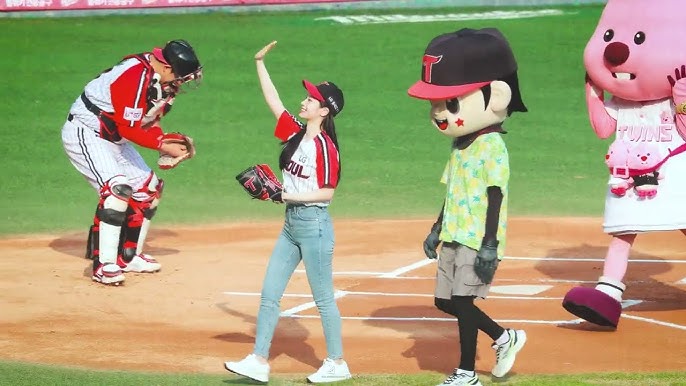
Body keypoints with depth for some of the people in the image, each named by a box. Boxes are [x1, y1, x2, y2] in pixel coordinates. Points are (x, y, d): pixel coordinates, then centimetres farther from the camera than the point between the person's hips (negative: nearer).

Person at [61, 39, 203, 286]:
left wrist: (172, 143, -7)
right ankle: (104, 265, -23)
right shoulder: (136, 76, -29)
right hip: (85, 134, -10)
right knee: (117, 188, -25)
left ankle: (129, 256, 23)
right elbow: (128, 129, -29)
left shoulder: (162, 80, 1)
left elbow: (150, 122, 10)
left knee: (148, 189, 11)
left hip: (113, 137, 10)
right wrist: (163, 145, -22)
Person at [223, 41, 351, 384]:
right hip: (291, 224, 8)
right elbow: (273, 101, 12)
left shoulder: (324, 147, -16)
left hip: (314, 224, -8)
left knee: (323, 298, 1)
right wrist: (259, 63, 10)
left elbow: (327, 192, -18)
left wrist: (288, 196, -21)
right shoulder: (295, 133, 6)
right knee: (269, 294, 6)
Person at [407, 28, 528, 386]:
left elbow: (495, 196, -17)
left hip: (477, 238, -9)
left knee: (462, 301, -8)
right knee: (445, 300, 10)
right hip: (454, 235, 9)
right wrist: (437, 229, 22)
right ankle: (504, 338, 25)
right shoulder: (460, 144, 13)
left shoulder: (492, 147, -14)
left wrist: (490, 246, -20)